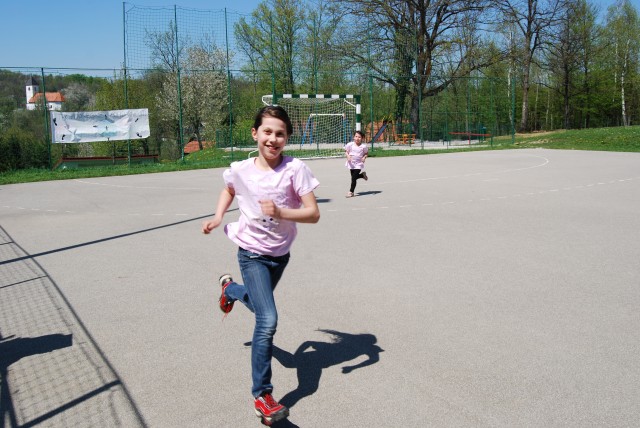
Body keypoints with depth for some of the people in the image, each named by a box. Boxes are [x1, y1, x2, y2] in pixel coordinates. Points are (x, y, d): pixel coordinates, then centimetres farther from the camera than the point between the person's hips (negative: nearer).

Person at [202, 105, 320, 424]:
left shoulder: (295, 169, -17)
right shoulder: (240, 170, -12)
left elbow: (313, 214, -20)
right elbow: (229, 190, 13)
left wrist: (281, 212, -35)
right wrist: (218, 217, 0)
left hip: (280, 254, 3)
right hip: (252, 253, -3)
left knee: (260, 307, 28)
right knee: (268, 321, -17)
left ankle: (229, 287, 62)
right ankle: (262, 395, -3)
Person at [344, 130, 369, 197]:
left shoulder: (363, 146, -11)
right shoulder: (350, 144, -9)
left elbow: (366, 153, 5)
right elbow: (346, 151, 3)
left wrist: (364, 157, -15)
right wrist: (348, 156, -16)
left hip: (358, 164, -3)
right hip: (351, 164, 3)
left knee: (354, 178, -10)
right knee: (353, 176, 15)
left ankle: (351, 192, 0)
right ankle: (362, 175, 46)